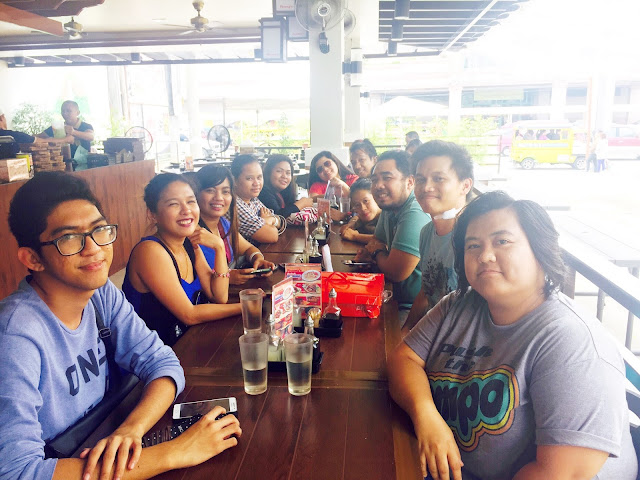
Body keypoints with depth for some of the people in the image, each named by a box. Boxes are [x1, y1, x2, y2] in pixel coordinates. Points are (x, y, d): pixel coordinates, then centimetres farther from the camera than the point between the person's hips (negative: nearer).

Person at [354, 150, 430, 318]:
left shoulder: (415, 215, -26)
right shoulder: (389, 209, 6)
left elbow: (395, 272, -26)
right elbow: (378, 240, 23)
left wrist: (376, 253, -3)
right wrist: (369, 250, -3)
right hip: (398, 301, 9)